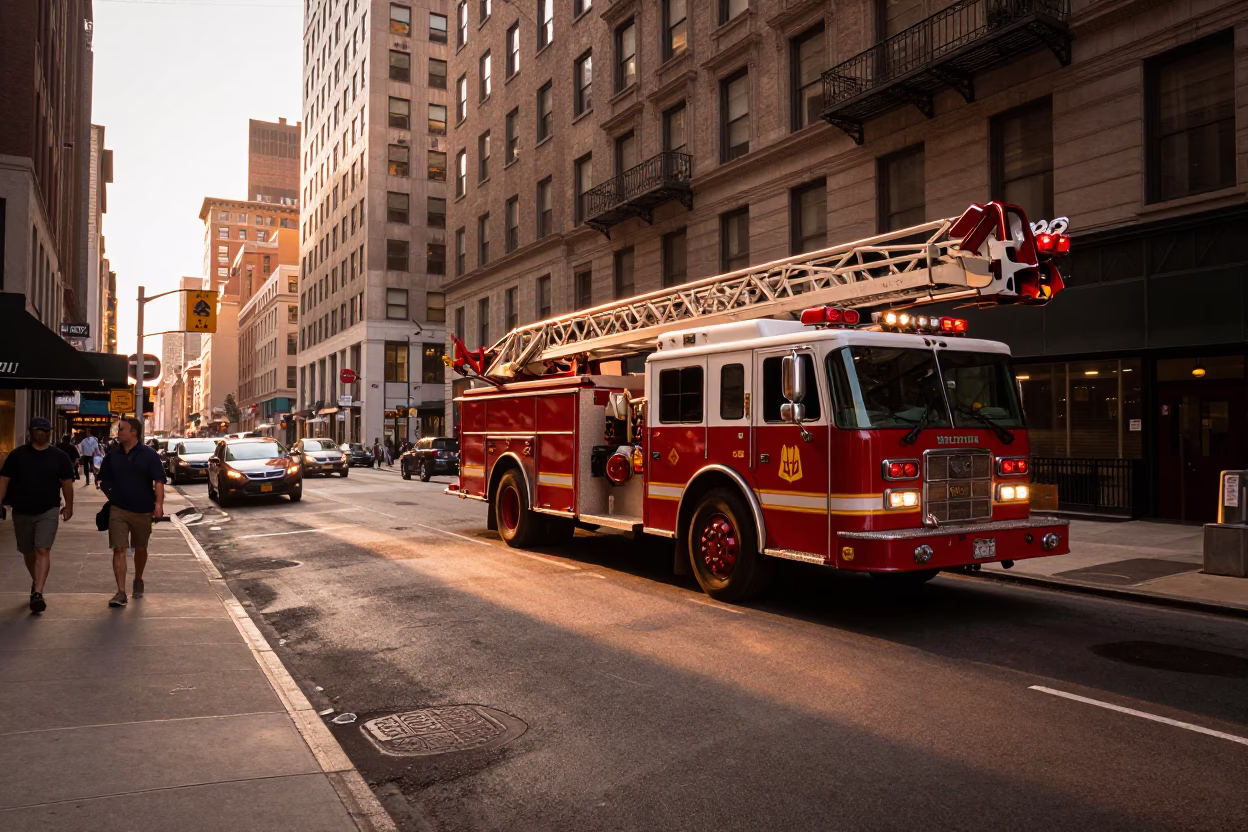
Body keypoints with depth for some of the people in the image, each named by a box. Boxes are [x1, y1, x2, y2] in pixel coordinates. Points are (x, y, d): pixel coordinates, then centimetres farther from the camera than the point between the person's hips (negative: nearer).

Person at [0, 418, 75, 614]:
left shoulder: (59, 456, -1)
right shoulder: (17, 455, 0)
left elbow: (67, 482, 5)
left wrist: (68, 506, 6)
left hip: (48, 511, -2)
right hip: (22, 512, 2)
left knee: (43, 551, -14)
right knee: (28, 552, 15)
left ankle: (37, 593, -18)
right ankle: (36, 583, 37)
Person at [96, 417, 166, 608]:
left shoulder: (149, 455, -4)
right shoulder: (112, 456, 5)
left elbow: (159, 481, -9)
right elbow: (104, 480, 17)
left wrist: (159, 503, -19)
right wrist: (111, 496, 6)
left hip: (143, 510, -1)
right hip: (118, 509, 1)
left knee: (140, 549, 15)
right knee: (119, 550, -8)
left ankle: (138, 581, 37)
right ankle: (121, 592, -9)